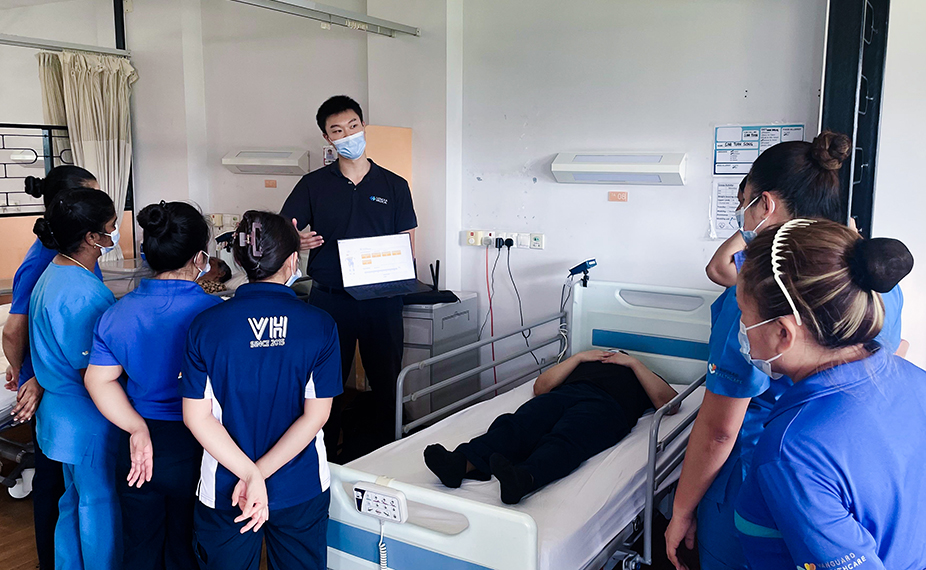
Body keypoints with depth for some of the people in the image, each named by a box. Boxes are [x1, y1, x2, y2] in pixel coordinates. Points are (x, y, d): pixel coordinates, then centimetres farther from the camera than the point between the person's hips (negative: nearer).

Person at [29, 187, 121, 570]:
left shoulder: (53, 274, 4)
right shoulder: (84, 294, -28)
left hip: (59, 412, 10)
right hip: (87, 423, -10)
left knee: (76, 499, 24)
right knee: (99, 505, 8)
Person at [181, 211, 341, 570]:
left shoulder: (206, 325, -9)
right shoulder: (320, 325, -11)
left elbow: (197, 416, -11)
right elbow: (316, 415, -13)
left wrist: (249, 473, -13)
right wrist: (258, 475, -14)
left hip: (225, 492, 0)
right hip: (301, 491, 0)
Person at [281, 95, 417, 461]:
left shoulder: (394, 186, 9)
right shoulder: (313, 185, 8)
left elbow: (408, 245, 10)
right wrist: (298, 243, -18)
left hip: (381, 298, 1)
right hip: (330, 299, 0)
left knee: (387, 383, 5)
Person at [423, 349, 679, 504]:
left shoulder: (640, 374, 41)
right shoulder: (582, 365, 46)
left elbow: (670, 403, 18)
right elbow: (540, 387, 28)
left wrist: (633, 362, 18)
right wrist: (579, 357, 24)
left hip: (607, 404, -3)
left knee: (564, 440, -38)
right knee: (514, 425, -31)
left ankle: (522, 478, -67)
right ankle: (460, 462, -56)